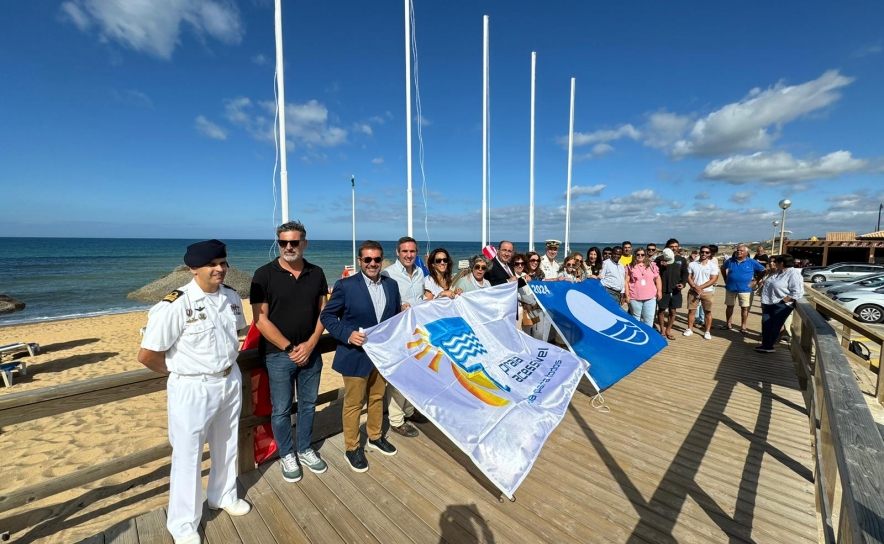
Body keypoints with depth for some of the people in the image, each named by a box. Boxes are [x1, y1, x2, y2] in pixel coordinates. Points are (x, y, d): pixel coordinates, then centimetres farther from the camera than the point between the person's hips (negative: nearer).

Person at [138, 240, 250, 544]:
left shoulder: (231, 297, -4)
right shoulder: (175, 305, -23)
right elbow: (147, 355, -17)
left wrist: (227, 359, 7)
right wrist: (178, 371, -2)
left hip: (230, 381, 6)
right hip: (192, 389, -5)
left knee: (226, 445, 23)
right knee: (187, 456, 12)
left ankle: (223, 496, 49)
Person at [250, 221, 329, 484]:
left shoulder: (317, 273, 1)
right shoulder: (264, 274, -9)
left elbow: (323, 311, 3)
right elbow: (261, 319, -11)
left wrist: (310, 344, -8)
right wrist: (288, 348, -13)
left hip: (311, 352, 3)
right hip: (279, 354, -3)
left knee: (308, 404, 16)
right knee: (281, 409, 11)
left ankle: (305, 449, 36)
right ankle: (286, 455, 33)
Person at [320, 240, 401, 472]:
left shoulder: (391, 285, 3)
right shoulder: (345, 285, -12)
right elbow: (327, 316, -9)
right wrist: (347, 334, -21)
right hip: (356, 355, -5)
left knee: (377, 397, 22)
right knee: (353, 403, 10)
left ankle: (375, 437, 44)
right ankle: (352, 448, 31)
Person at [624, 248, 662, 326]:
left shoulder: (652, 265, 6)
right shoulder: (630, 267, 1)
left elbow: (657, 278, 10)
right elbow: (626, 281, -1)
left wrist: (659, 291, 4)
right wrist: (627, 295, -5)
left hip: (650, 297, 2)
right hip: (635, 298, -1)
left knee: (649, 320, 4)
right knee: (636, 320, 10)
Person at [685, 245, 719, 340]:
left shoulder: (713, 265, -2)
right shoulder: (692, 264, 3)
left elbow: (713, 280, -8)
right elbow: (689, 278, 1)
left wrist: (700, 287, -14)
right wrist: (695, 287, -14)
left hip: (707, 292, -1)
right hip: (693, 291, 1)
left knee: (708, 312, 4)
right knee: (691, 310, 6)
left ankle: (707, 332, 13)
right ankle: (689, 329, 17)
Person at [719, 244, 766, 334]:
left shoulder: (752, 262, -5)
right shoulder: (730, 260, 0)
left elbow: (763, 271, 3)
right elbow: (723, 268, 18)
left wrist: (755, 281, -3)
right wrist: (725, 279, 11)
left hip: (745, 289, -2)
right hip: (730, 288, 2)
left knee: (745, 308, 2)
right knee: (729, 306, 10)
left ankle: (743, 326, 14)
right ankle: (729, 324, 22)